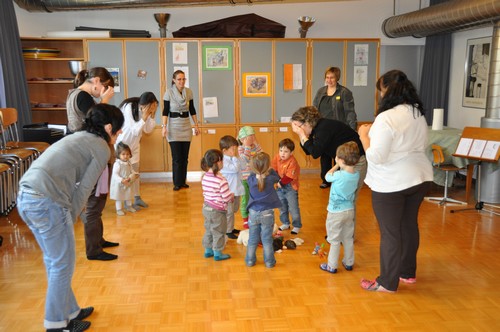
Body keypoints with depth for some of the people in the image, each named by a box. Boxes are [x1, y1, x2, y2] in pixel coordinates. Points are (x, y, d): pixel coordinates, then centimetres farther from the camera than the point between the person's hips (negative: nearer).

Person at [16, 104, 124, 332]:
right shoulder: (101, 148, -1)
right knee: (62, 265, 8)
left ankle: (69, 311, 36)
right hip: (46, 202, -9)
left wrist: (76, 216, 22)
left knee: (54, 261, 21)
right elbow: (83, 189, -3)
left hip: (26, 197, 9)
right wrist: (69, 220, 6)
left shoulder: (79, 138, 24)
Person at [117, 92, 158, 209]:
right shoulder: (129, 107, -27)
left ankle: (137, 198, 21)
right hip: (123, 143, -6)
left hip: (135, 144, 6)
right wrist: (144, 116, -34)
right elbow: (135, 130, -27)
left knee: (135, 170, 12)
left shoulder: (145, 109, -10)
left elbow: (148, 130, -6)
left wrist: (152, 115, -18)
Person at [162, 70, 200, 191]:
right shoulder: (169, 92, -7)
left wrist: (196, 125, 9)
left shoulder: (189, 92, 3)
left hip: (186, 126, 3)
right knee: (177, 157, -4)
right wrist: (164, 127, -13)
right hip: (173, 126, -3)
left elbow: (192, 110, 10)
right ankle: (177, 183, 6)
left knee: (185, 156, 6)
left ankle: (183, 181, 16)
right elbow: (165, 111, -6)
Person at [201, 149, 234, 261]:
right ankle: (218, 254, 20)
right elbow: (227, 198, -23)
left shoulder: (204, 177, -1)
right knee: (218, 232, 9)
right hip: (218, 211, -7)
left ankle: (208, 250, 33)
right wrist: (232, 196, 1)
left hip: (206, 207, 7)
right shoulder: (221, 180, -25)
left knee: (208, 230, 21)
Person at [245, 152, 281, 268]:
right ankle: (269, 261, 19)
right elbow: (277, 177, 7)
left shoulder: (251, 179, -11)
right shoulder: (271, 179, -15)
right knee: (267, 239, 9)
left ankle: (250, 260, 26)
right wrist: (270, 170, 13)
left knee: (252, 239, 15)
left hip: (253, 212, 2)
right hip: (267, 213, -2)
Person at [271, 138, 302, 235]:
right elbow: (273, 169, -3)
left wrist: (281, 182, -19)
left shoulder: (292, 162, -23)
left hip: (290, 187, -6)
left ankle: (297, 226, 12)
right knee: (282, 207, 19)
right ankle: (285, 223, 35)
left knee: (293, 208, -2)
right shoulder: (277, 157, -6)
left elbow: (289, 177, -25)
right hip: (280, 186, 6)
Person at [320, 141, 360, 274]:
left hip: (336, 212, -6)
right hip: (350, 210, 6)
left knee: (335, 240, 5)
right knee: (348, 238, 19)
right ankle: (349, 263, 31)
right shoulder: (356, 175, -7)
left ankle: (332, 266, 15)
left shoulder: (339, 175, -24)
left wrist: (337, 166, 4)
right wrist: (340, 167, 2)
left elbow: (327, 176, -4)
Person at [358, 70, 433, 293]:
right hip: (420, 178, 9)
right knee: (409, 225, 20)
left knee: (390, 233, 3)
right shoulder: (418, 113, 6)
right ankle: (408, 272, 36)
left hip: (391, 184, -8)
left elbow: (375, 157, -22)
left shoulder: (386, 118, -22)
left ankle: (388, 283, 17)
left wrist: (364, 135, -8)